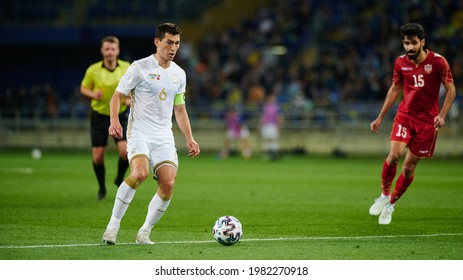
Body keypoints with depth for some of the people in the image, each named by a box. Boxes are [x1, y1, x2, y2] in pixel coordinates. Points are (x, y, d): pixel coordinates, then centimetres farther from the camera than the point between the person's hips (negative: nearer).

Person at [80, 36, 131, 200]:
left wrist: (131, 99, -10)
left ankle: (120, 179, 12)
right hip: (99, 117, 0)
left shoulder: (127, 68, -5)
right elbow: (83, 88, 7)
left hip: (119, 116, 0)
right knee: (97, 157, -1)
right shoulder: (93, 70, -8)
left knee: (125, 151, -18)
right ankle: (102, 188, 24)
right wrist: (93, 94, -15)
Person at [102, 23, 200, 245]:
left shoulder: (179, 74, 14)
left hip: (164, 137, 5)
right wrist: (114, 122, -18)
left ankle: (144, 233, 3)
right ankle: (113, 224, -17)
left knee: (168, 184, -12)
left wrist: (190, 139, 15)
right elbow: (117, 96, -1)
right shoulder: (139, 68, -3)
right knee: (140, 173, -30)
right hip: (139, 133, -5)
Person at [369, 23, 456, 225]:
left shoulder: (437, 61, -8)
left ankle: (391, 205, 19)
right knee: (394, 154, -21)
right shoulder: (401, 63, 1)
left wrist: (442, 115, -15)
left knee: (409, 166, 0)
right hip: (405, 115, 2)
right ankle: (384, 195, 1)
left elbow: (451, 89, -2)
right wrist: (380, 117, 14)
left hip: (427, 120, -2)